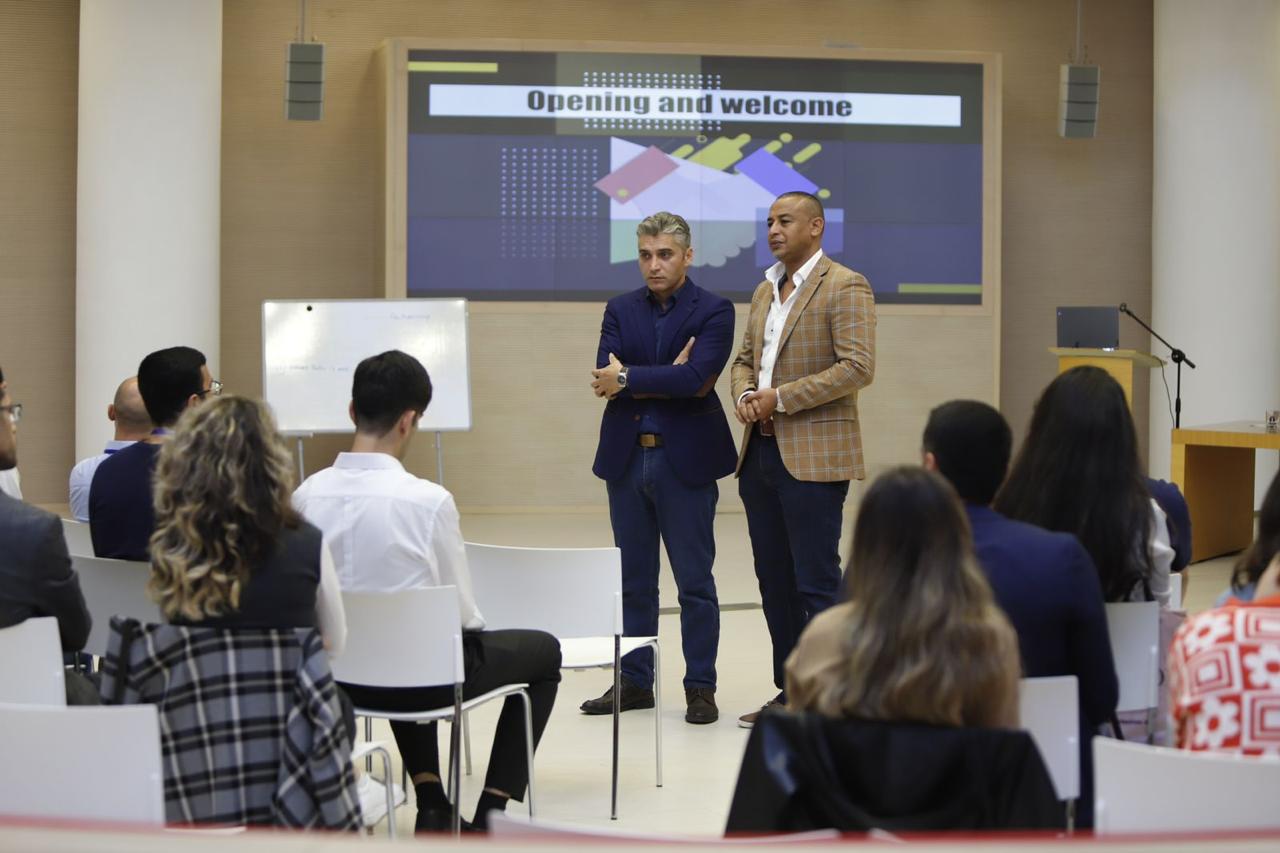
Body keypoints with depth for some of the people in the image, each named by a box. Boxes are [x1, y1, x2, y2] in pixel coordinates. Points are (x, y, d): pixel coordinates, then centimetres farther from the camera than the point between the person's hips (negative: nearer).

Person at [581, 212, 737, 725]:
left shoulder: (714, 312, -3)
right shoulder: (620, 311, 9)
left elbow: (696, 376, -19)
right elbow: (605, 379, -5)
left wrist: (630, 379, -13)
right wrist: (665, 382, -14)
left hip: (685, 460, -4)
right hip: (627, 459, 4)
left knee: (695, 581, 2)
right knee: (633, 581, 11)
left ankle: (700, 687, 9)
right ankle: (634, 682, 19)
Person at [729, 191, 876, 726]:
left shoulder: (844, 288, -8)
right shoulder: (765, 291, 17)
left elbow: (858, 368, -17)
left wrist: (781, 397, -17)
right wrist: (744, 392, 1)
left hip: (813, 456, -8)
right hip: (761, 451, 8)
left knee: (817, 582, -6)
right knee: (775, 581, 11)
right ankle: (791, 692, 20)